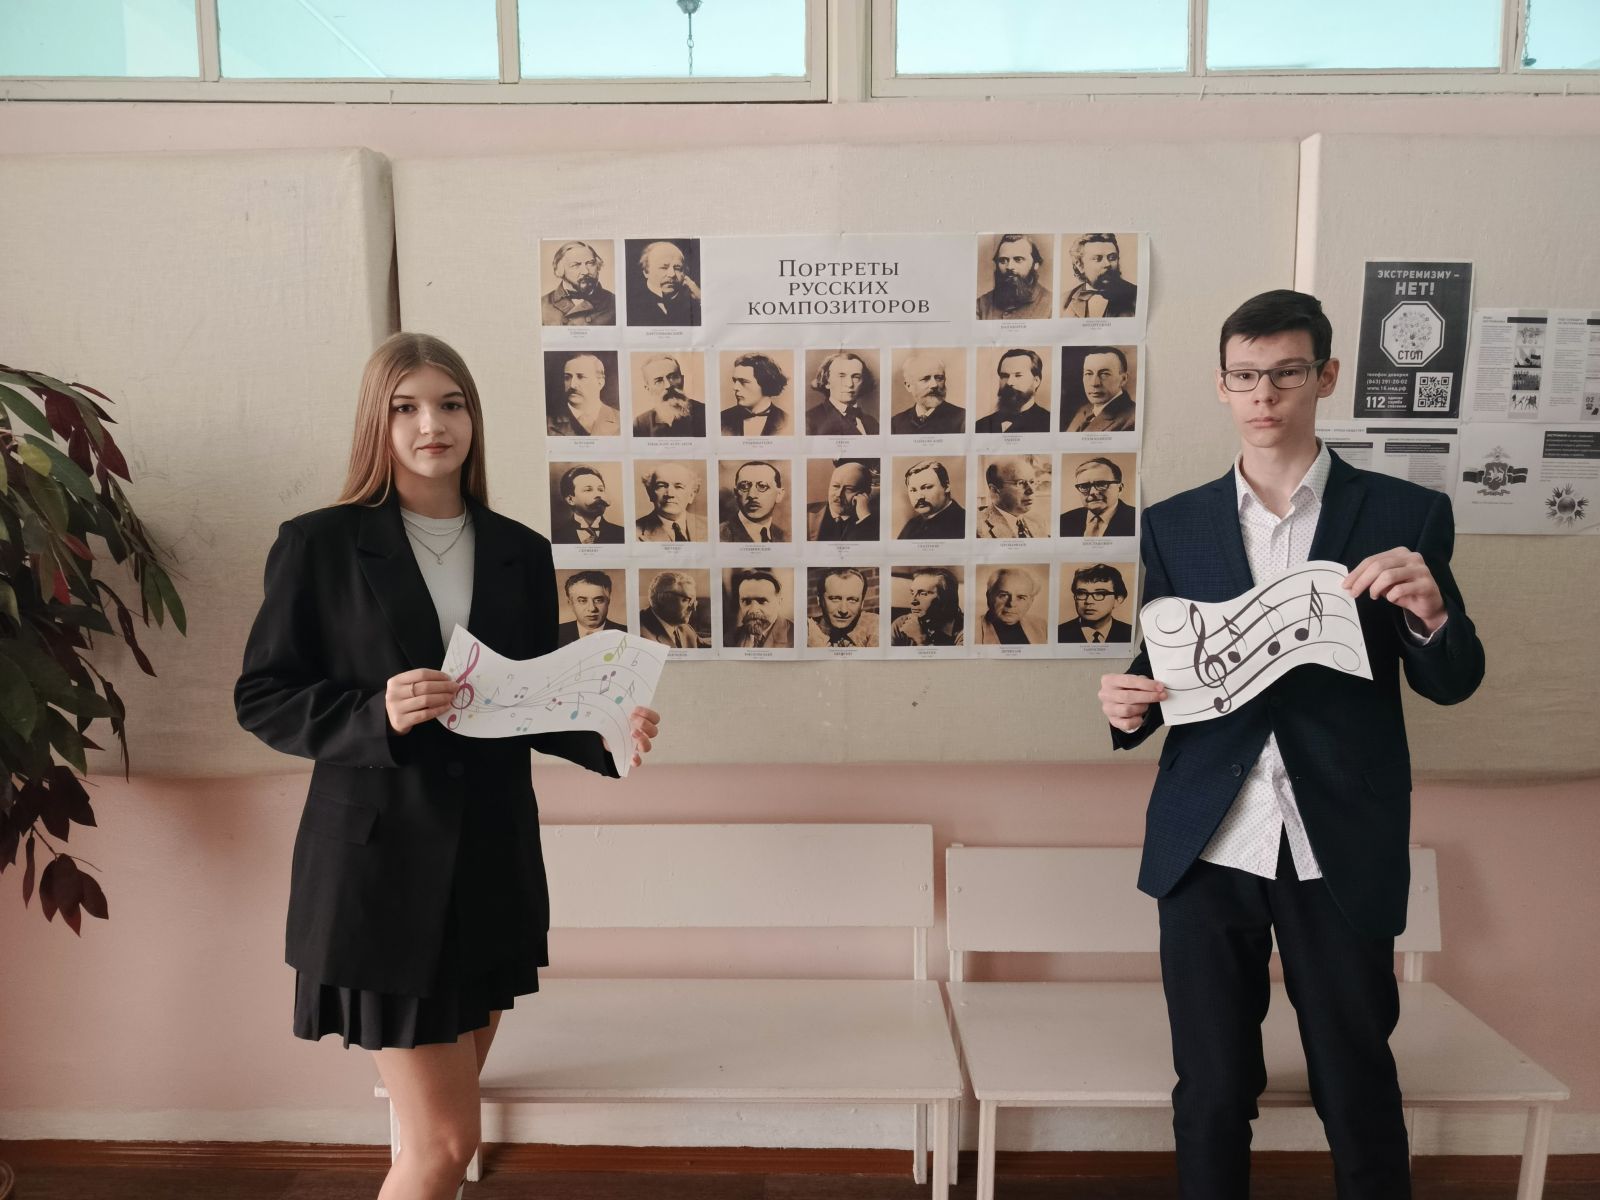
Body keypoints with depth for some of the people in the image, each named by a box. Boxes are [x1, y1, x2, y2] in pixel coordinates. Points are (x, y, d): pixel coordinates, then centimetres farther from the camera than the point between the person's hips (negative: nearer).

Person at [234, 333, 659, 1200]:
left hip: (493, 862, 4)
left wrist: (608, 739, -9)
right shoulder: (318, 544, -5)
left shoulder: (522, 553, 5)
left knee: (439, 1129, 18)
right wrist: (377, 714, -21)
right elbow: (261, 697, -4)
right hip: (380, 863, -4)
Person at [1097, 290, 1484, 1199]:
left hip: (1343, 851, -1)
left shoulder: (1406, 515, 0)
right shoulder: (1176, 524, 5)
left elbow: (1452, 682, 3)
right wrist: (1129, 705, -12)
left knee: (1358, 1090, 13)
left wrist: (1429, 612, -18)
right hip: (1207, 847, 2)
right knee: (1211, 1092, 13)